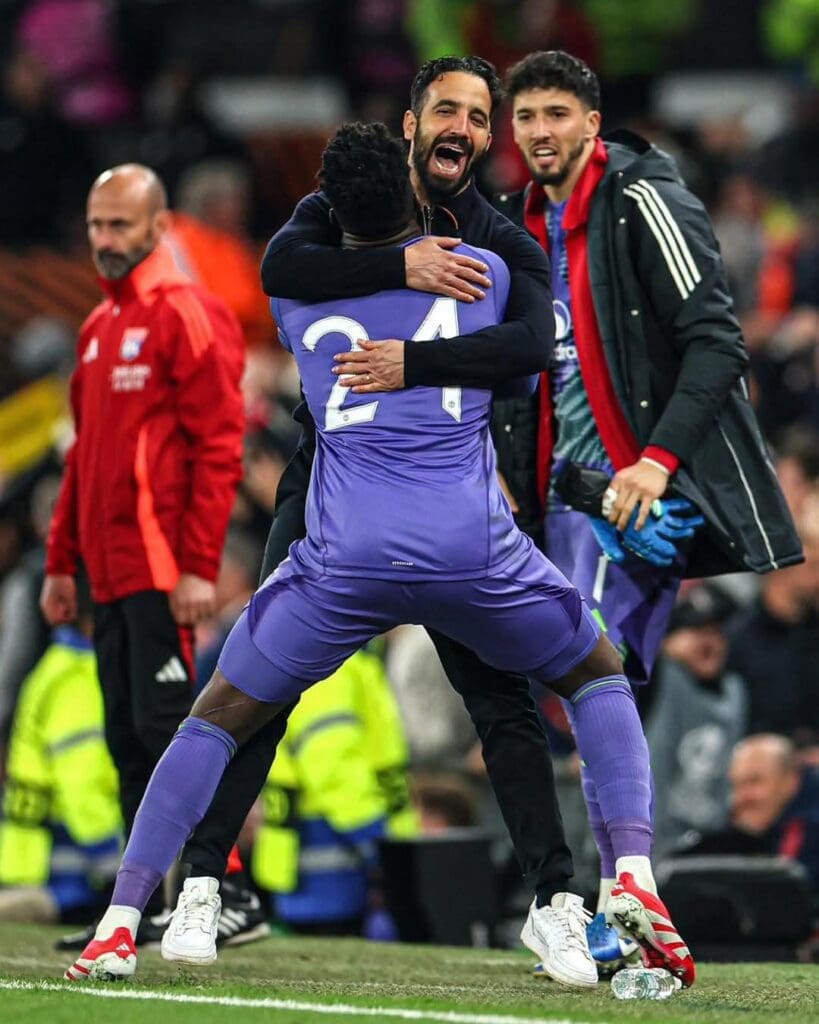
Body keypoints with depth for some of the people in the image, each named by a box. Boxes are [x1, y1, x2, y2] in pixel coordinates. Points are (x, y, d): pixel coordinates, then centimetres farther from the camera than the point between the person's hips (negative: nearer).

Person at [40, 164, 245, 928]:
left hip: (161, 573, -9)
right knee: (127, 742, 8)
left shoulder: (186, 316, -7)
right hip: (110, 573, 9)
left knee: (166, 727, -13)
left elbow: (219, 447, -13)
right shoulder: (98, 328, 20)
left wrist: (199, 568, -19)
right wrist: (60, 563, 20)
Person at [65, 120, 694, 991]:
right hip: (474, 551, 0)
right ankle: (633, 877, 3)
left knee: (219, 717, 17)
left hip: (347, 558, 0)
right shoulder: (483, 271, 10)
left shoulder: (294, 293, 12)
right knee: (598, 679, 24)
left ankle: (120, 923, 5)